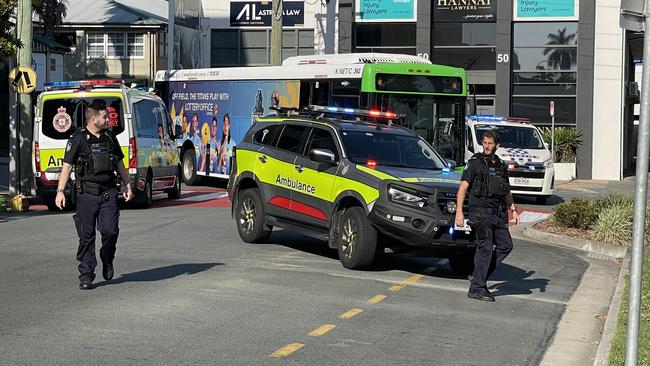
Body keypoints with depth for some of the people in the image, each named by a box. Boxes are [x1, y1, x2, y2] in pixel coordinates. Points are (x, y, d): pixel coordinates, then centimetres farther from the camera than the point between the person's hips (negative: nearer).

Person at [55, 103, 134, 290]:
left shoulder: (110, 137, 12)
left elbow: (119, 163, 21)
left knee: (111, 230, -9)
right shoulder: (78, 139, -2)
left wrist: (128, 185, 17)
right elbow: (67, 165, -5)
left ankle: (107, 260, 20)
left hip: (108, 192, 3)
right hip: (87, 193, -3)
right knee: (86, 235, 0)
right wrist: (60, 191, -13)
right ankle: (86, 275, 8)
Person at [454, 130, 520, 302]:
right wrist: (459, 211, -19)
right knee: (485, 248, -9)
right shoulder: (475, 163, -3)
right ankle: (477, 288, -3)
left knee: (505, 245, 2)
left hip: (498, 214, 7)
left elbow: (507, 192, 26)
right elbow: (463, 188, -9)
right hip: (480, 211, -7)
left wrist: (513, 210, 13)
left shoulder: (501, 166, 16)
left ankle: (478, 276, 13)